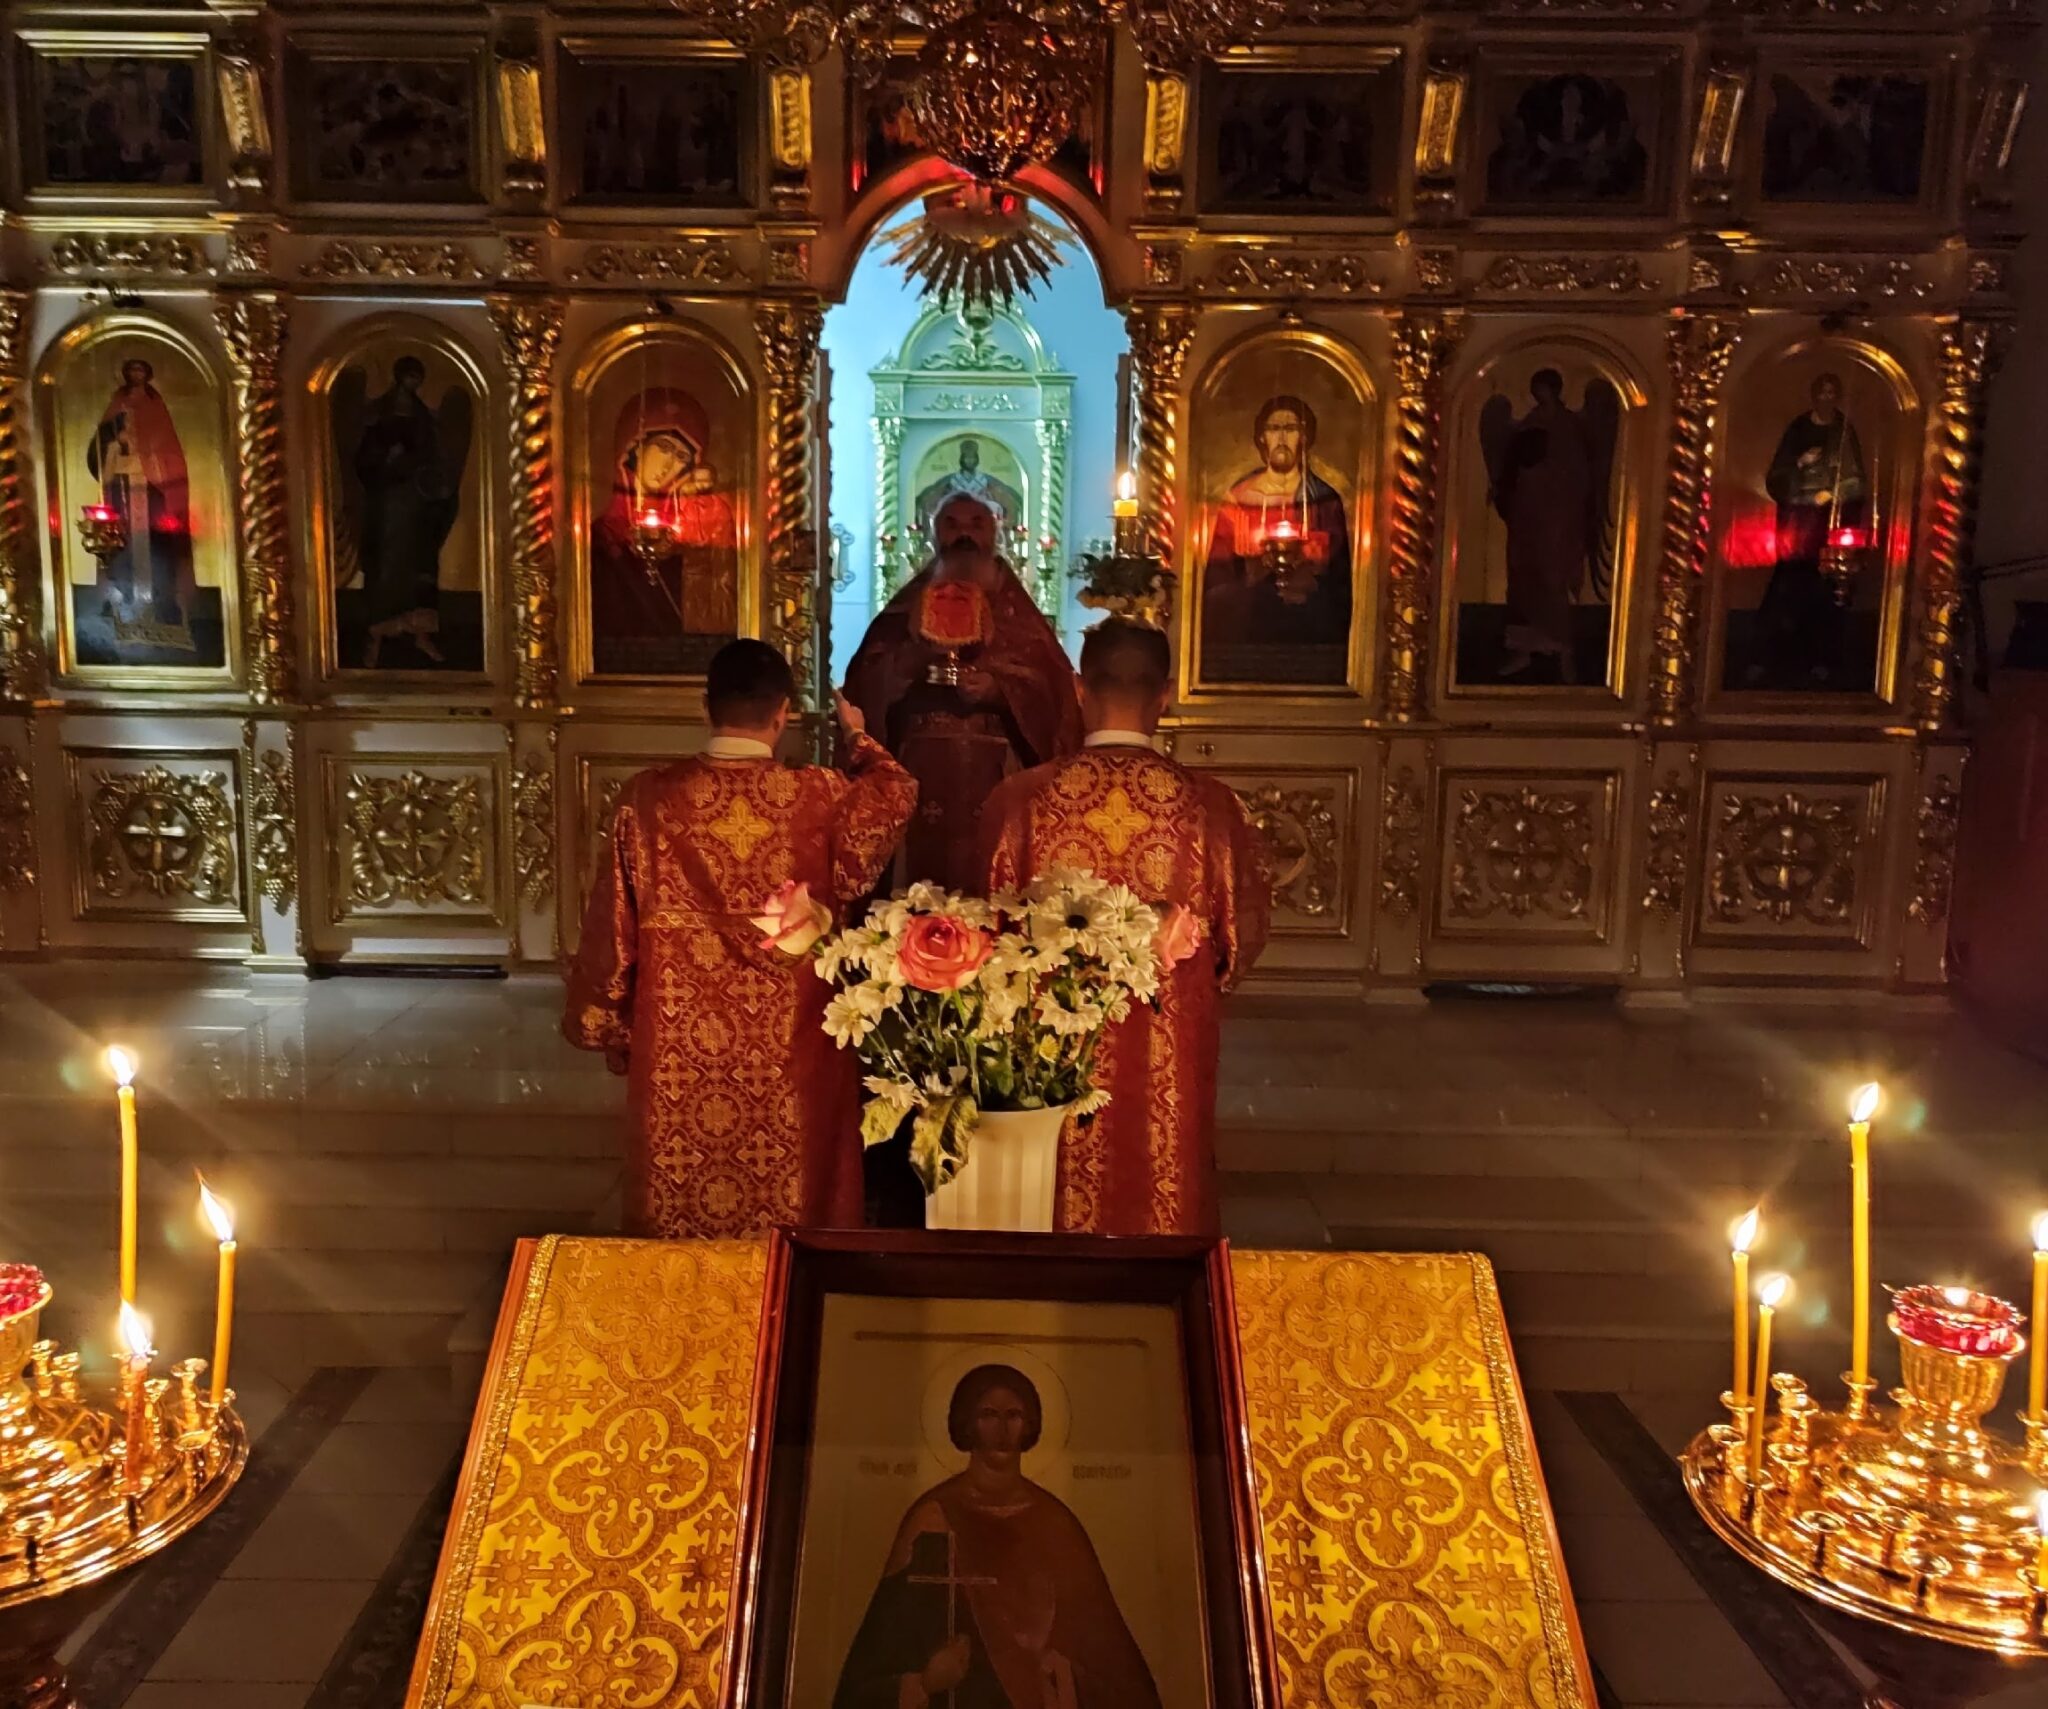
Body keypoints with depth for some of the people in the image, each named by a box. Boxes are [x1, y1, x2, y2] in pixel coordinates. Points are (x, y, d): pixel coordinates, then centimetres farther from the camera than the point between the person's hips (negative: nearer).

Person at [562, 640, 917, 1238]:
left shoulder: (648, 797, -7)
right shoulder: (822, 797, -10)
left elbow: (612, 926, 1)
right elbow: (896, 794, 12)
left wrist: (608, 1026, 14)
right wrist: (857, 736, 30)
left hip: (676, 1051, 1)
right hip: (790, 1054, -1)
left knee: (682, 1202, 15)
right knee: (789, 1215, 12)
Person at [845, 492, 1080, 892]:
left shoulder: (1018, 611, 11)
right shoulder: (906, 606, 12)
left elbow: (1054, 691, 1)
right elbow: (863, 685, 3)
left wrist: (1001, 692, -15)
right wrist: (910, 659, -13)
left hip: (997, 776, 0)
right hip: (920, 773, 1)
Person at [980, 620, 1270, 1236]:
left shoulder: (1019, 800, -11)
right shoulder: (1211, 806, -10)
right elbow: (1243, 933, 1)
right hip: (1168, 1064, 0)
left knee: (1061, 1209, 15)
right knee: (1162, 1205, 15)